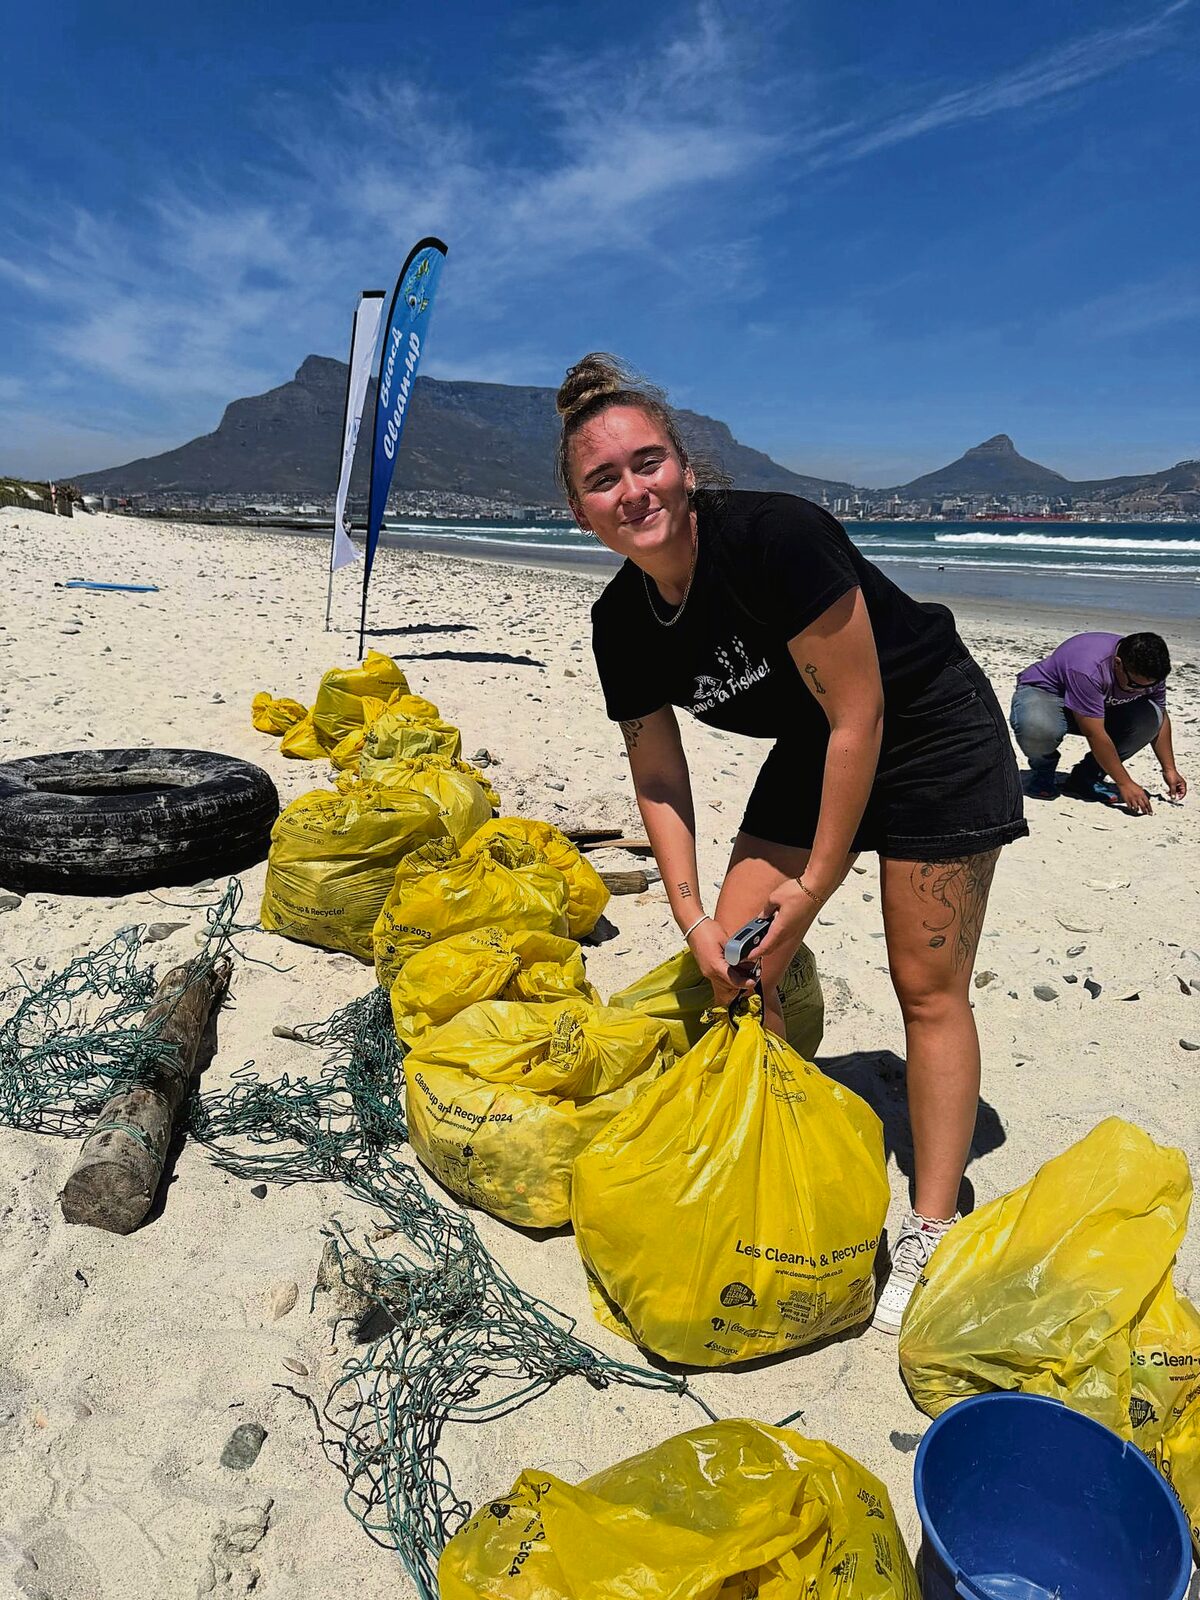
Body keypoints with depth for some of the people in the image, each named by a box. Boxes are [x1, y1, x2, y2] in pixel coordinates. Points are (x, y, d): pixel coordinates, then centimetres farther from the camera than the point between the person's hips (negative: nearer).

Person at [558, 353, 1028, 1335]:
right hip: (814, 750, 6)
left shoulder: (774, 536, -30)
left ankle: (932, 1236, 12)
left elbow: (859, 717, -25)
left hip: (931, 738, -6)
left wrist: (813, 889, -19)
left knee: (928, 988, -3)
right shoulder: (622, 624, -10)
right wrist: (693, 918, -8)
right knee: (735, 960, 1)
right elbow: (659, 776, -1)